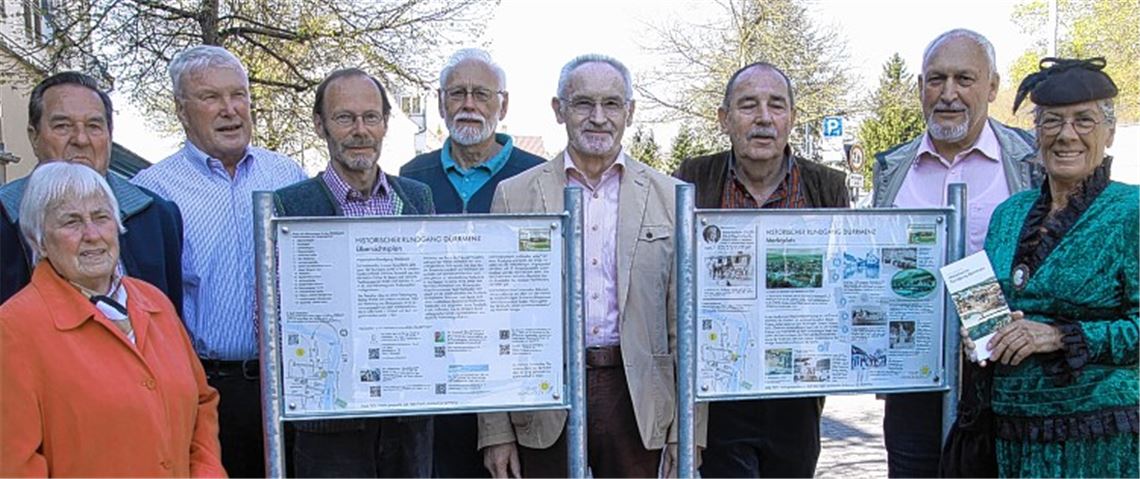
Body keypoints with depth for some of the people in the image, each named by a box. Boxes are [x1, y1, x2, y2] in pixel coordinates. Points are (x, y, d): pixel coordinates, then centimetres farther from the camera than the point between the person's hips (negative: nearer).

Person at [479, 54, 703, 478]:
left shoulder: (669, 198, 5)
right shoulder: (514, 195, 3)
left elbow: (684, 323, 4)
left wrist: (687, 431, 1)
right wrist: (496, 431, 0)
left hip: (638, 402, 1)